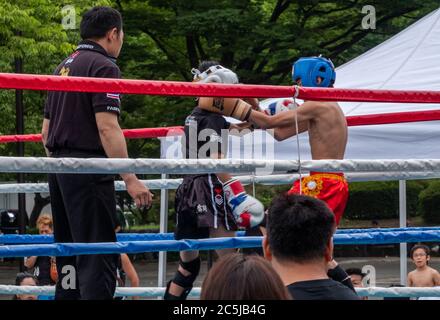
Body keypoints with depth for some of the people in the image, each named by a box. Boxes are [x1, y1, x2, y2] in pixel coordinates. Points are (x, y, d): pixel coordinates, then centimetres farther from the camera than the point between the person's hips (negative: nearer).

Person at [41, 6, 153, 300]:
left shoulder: (65, 66, 18)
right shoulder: (104, 66, -9)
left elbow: (46, 131, 20)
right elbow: (107, 127, -19)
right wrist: (130, 179, -20)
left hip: (59, 168, 9)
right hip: (88, 169, -9)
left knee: (69, 252, 12)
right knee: (98, 254, -10)